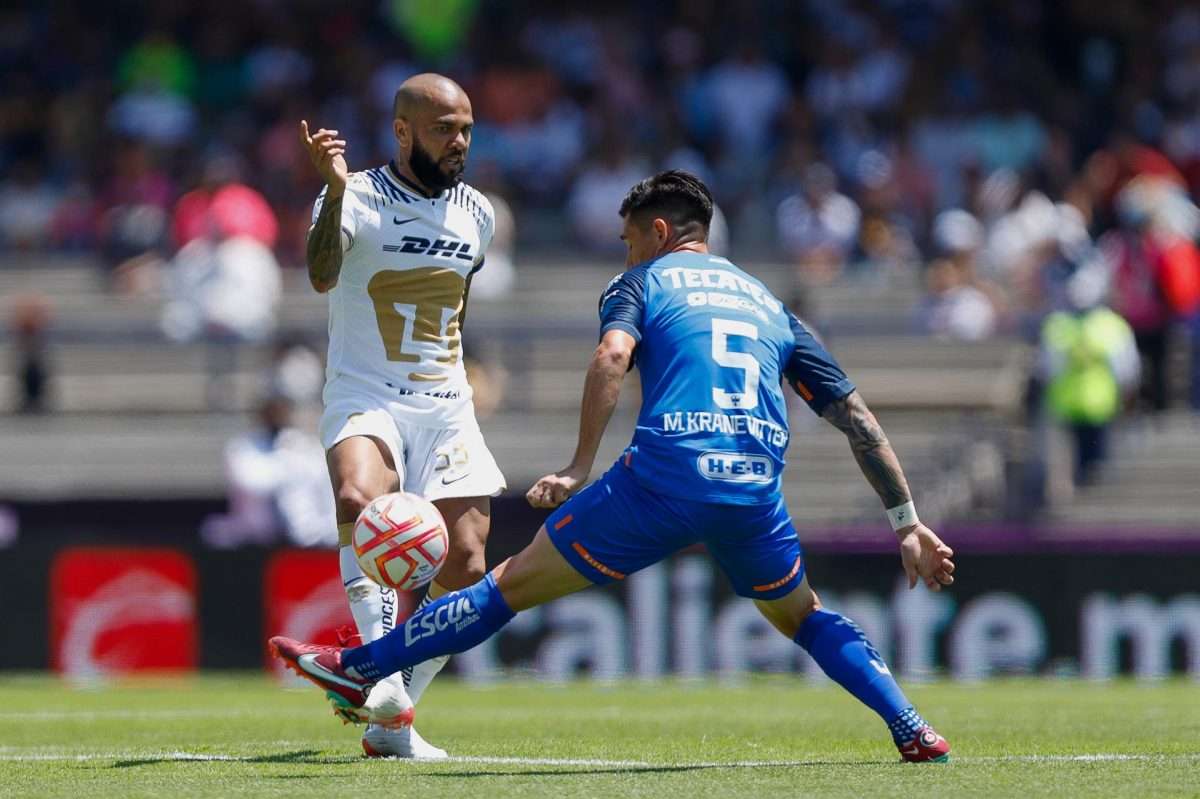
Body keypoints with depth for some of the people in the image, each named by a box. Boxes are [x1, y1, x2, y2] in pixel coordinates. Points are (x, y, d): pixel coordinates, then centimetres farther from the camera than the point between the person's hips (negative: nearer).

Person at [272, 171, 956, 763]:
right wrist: (907, 523, 24)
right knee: (804, 618, 28)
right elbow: (856, 417, 22)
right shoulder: (770, 305, 26)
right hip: (756, 495, 3)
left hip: (663, 478, -3)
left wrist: (580, 469, -7)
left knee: (515, 584, 8)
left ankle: (359, 672, 13)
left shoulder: (642, 282, 16)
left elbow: (613, 355, -7)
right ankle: (913, 731, 13)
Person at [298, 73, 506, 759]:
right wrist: (336, 191, -45)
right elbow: (322, 277, -30)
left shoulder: (478, 214, 9)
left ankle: (391, 723, 8)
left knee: (465, 567, -4)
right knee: (359, 497, -36)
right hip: (365, 397, -5)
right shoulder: (361, 198, -10)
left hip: (447, 406, 5)